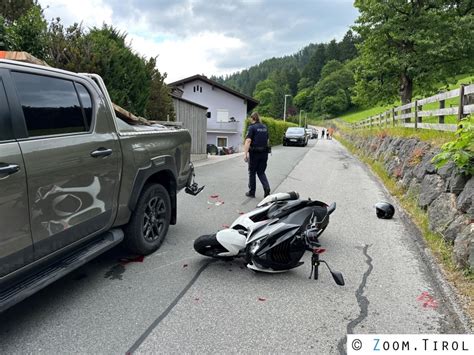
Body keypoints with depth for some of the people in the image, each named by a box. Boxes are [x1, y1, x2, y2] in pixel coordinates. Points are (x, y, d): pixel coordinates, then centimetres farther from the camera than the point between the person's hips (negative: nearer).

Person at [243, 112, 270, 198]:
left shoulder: (252, 127, -8)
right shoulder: (264, 127, 11)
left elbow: (248, 141, -19)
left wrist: (245, 154, -23)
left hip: (254, 153, -5)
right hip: (264, 153, 5)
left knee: (252, 172, 9)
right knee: (261, 172, 14)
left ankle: (252, 192, 17)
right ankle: (266, 187, -9)